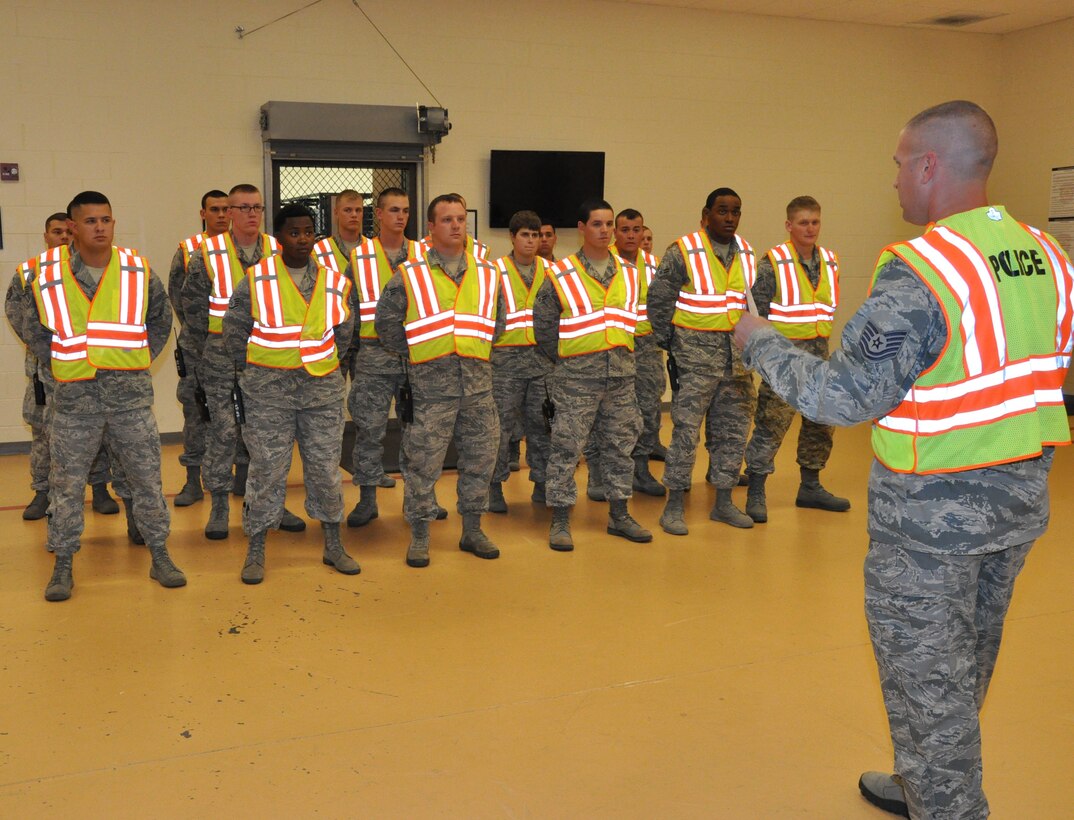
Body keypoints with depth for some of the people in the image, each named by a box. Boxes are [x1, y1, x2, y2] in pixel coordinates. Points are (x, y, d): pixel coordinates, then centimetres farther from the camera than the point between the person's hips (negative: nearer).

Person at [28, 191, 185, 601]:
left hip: (131, 391, 1)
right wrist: (60, 362, 2)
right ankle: (63, 566, 18)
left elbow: (161, 321, 14)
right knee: (67, 482, 6)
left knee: (147, 477, 7)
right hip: (75, 394, -1)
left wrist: (140, 360, 6)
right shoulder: (48, 273, -2)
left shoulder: (139, 271, 1)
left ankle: (160, 556, 19)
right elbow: (34, 328, 10)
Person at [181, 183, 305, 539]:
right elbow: (193, 309, 2)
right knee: (223, 430, -1)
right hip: (222, 359, -2)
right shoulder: (207, 255, -2)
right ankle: (219, 506, 10)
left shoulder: (279, 253, 5)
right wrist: (204, 353, 1)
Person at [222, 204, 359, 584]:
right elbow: (234, 329, 4)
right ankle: (256, 550, 14)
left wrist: (326, 364, 12)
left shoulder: (334, 282, 4)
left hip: (322, 386, 3)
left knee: (326, 466, 8)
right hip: (269, 389, -3)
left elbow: (343, 331, 17)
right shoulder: (256, 280, -4)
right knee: (267, 469, 1)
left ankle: (333, 545, 22)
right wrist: (251, 370, 6)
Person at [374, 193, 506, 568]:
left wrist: (480, 348, 11)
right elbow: (386, 322, 5)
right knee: (422, 460, 0)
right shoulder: (409, 275, 1)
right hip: (430, 383, -3)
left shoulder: (487, 274, 11)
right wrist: (412, 354, 5)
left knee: (480, 458, 10)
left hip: (477, 381, 4)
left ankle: (472, 530, 25)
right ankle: (419, 536, 13)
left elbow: (497, 321, 21)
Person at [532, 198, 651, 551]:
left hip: (620, 373, 5)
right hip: (577, 376, -4)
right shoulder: (561, 275, -5)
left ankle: (619, 515, 24)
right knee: (567, 446, -2)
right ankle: (560, 521, 7)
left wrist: (624, 354, 11)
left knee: (620, 445, 11)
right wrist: (562, 356, 3)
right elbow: (543, 323, 1)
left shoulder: (629, 274, 9)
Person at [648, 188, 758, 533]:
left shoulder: (747, 254, 10)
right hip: (695, 357, -6)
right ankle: (674, 506, 7)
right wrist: (670, 345, -4)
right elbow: (659, 301, -5)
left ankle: (723, 502, 24)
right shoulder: (683, 252, -9)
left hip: (737, 358, 6)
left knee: (734, 430, 10)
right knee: (686, 430, -4)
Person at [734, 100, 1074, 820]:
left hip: (933, 512, -8)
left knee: (926, 679, 8)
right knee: (964, 669, 24)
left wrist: (761, 341, -10)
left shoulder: (919, 272, -23)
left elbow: (845, 397, -24)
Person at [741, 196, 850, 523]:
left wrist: (819, 339, 12)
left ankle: (810, 486, 27)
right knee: (771, 422, -8)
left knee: (820, 421, 12)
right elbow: (756, 308, -10)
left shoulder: (830, 261, 8)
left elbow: (829, 305, 17)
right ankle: (755, 492, 1)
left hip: (818, 351, 7)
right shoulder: (773, 263, -10)